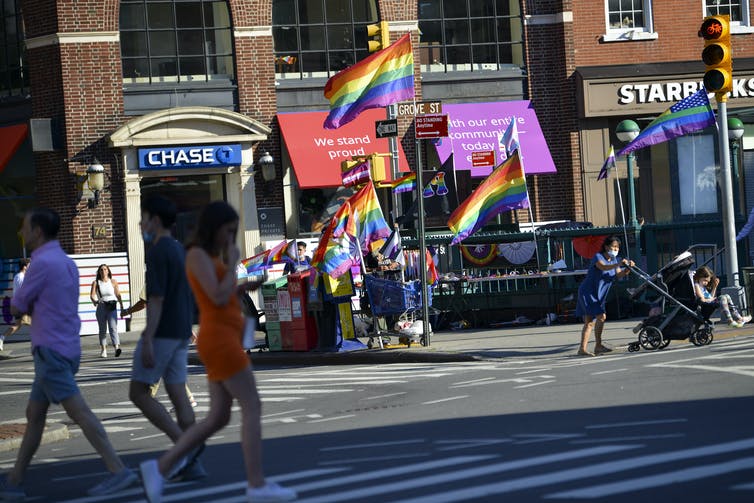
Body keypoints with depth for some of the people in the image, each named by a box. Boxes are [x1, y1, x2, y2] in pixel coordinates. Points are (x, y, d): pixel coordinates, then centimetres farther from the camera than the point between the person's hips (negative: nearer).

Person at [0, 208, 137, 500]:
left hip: (51, 352, -10)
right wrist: (33, 306, 2)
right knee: (34, 416, 13)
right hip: (66, 349, 10)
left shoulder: (43, 263, -14)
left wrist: (27, 305, 15)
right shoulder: (67, 263, 15)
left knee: (79, 413, -12)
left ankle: (118, 471, -17)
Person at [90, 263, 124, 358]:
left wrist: (122, 307, 8)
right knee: (102, 329, 9)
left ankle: (117, 347, -31)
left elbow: (118, 295, 8)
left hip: (112, 307, -2)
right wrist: (94, 301, -27)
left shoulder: (113, 281, 5)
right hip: (101, 307, 2)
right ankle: (103, 350, 19)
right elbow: (92, 295, -6)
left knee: (113, 327, -17)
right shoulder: (96, 283, 4)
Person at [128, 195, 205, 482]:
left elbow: (156, 299, -21)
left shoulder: (157, 253, -14)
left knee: (138, 393, -2)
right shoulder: (180, 251, 16)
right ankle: (191, 464, 2)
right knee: (178, 394, 6)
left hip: (161, 333, -9)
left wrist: (147, 341, -23)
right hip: (181, 333, 9)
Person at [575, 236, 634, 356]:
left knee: (589, 322, 9)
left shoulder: (614, 260, 11)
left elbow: (618, 275, -6)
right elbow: (603, 267, -36)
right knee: (601, 316, -20)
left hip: (598, 296, 9)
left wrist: (627, 269, -26)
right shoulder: (598, 257, -13)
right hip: (587, 292, -9)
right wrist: (618, 264, -51)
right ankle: (598, 345, -15)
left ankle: (582, 349, 11)